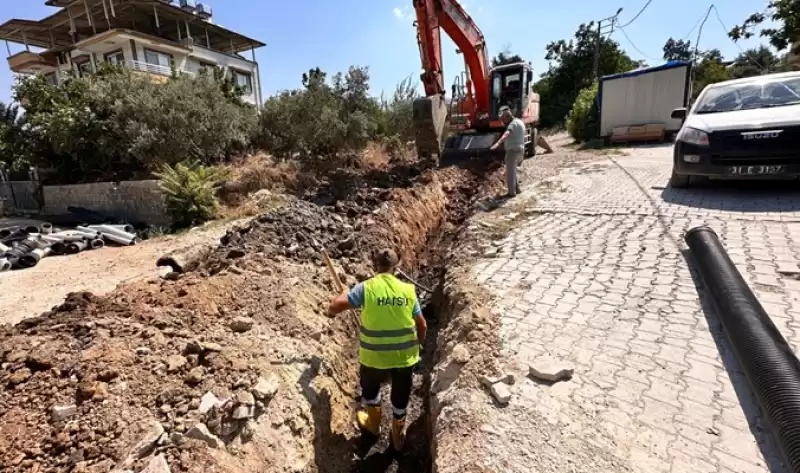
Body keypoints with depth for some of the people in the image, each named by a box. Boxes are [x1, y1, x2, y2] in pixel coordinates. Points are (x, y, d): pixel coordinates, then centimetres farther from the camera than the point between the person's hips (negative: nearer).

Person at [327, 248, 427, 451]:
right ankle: (398, 436, 46)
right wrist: (417, 345, 20)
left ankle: (373, 424, 52)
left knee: (370, 388, 30)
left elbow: (334, 307, -13)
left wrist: (343, 294, 10)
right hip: (405, 355, 2)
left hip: (374, 356, -1)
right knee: (400, 396, 25)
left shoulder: (366, 288, -13)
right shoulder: (408, 290, -5)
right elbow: (422, 325, 0)